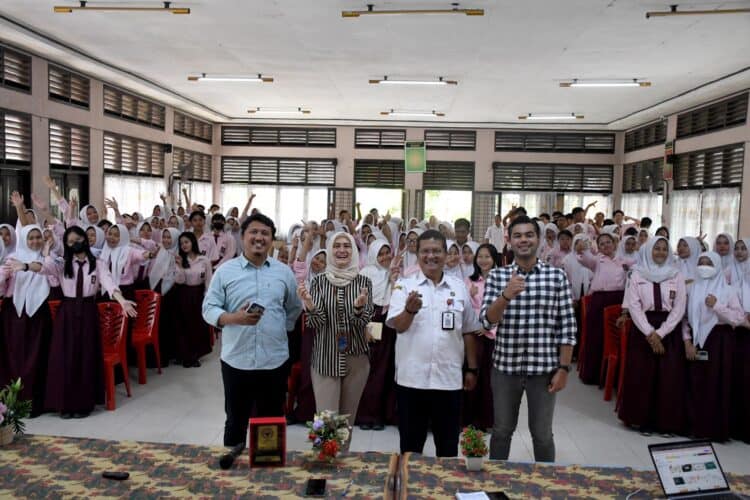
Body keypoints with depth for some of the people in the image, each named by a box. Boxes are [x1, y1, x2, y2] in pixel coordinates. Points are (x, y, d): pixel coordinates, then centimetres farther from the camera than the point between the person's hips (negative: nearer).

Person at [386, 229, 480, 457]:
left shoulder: (459, 287, 6)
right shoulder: (404, 285, -2)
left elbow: (469, 332, 12)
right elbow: (398, 326, -12)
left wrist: (472, 369, 11)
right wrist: (410, 310, -32)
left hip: (449, 379, 2)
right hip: (411, 378, -2)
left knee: (448, 446, 14)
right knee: (410, 444, 11)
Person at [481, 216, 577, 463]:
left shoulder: (557, 276, -1)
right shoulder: (497, 276, 0)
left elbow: (567, 327, 0)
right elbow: (487, 320, -8)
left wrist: (563, 368, -4)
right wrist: (507, 295, -25)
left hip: (544, 368, -1)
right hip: (505, 366, 1)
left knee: (542, 434, 12)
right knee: (502, 431, 15)